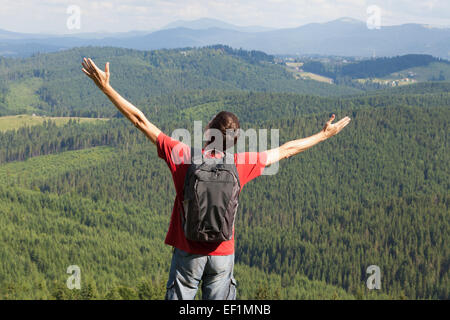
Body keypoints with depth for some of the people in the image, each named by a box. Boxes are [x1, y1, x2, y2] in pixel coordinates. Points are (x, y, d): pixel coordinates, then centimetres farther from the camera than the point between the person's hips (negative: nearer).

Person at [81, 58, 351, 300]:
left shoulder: (183, 157, -12)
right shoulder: (242, 163, -6)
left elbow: (140, 120, -10)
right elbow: (284, 151, 8)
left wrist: (106, 87, -5)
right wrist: (323, 136, 22)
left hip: (188, 253, -1)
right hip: (223, 254, 2)